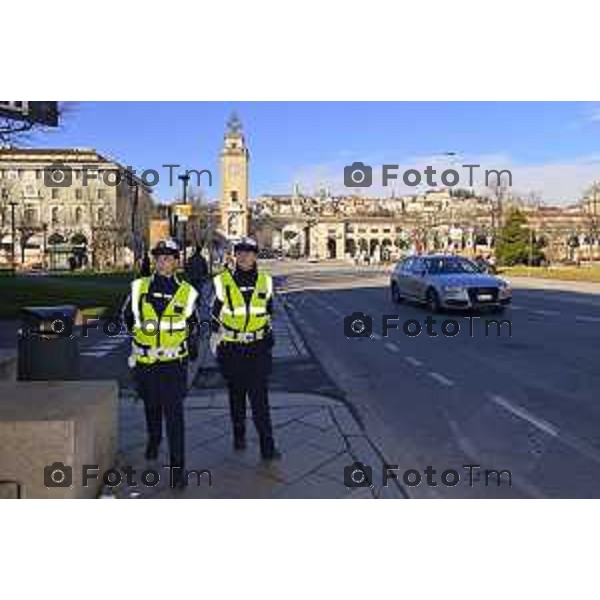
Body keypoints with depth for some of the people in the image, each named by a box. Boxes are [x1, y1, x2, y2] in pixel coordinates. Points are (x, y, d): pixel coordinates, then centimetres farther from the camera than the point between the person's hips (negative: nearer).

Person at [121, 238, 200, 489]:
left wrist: (187, 344, 3)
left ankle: (177, 468, 1)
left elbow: (192, 324, 12)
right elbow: (127, 315, 16)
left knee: (174, 414, -7)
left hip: (173, 362, -3)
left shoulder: (186, 292, -3)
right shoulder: (139, 287, 0)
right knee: (151, 406, 23)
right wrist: (138, 335, 12)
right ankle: (153, 440, 52)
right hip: (145, 362, 3)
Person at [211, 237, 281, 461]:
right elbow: (216, 315, 5)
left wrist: (268, 337, 15)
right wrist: (215, 337, 4)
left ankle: (267, 446, 2)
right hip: (231, 349, 0)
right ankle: (239, 436, 33)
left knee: (260, 397, -3)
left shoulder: (264, 281, 4)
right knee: (236, 395, 14)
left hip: (258, 348, 0)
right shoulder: (223, 281, -3)